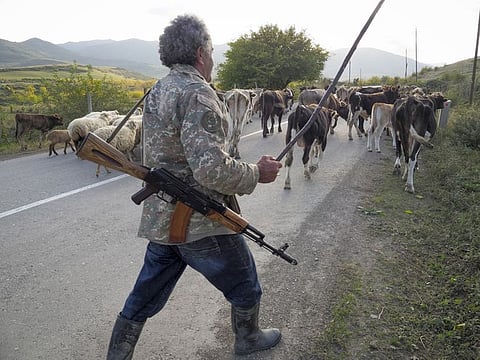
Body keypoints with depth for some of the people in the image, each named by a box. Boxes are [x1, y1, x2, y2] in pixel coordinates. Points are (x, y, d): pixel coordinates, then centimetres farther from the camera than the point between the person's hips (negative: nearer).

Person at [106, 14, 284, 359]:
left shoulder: (157, 91, 9)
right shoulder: (198, 94, -19)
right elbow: (212, 170, -27)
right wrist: (258, 172, -12)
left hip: (160, 218, 8)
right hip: (202, 223, -8)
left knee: (145, 295, 21)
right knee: (245, 286, 18)